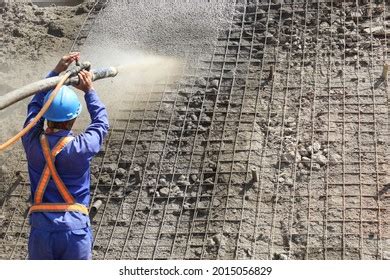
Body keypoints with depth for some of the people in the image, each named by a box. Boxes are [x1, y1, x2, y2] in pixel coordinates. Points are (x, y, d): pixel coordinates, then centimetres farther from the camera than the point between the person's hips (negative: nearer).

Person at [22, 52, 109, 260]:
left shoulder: (33, 143, -3)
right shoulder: (81, 147, -11)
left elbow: (35, 105, 16)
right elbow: (101, 123, 12)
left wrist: (56, 72, 21)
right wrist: (89, 91, 20)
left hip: (41, 229, 2)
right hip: (75, 231, -2)